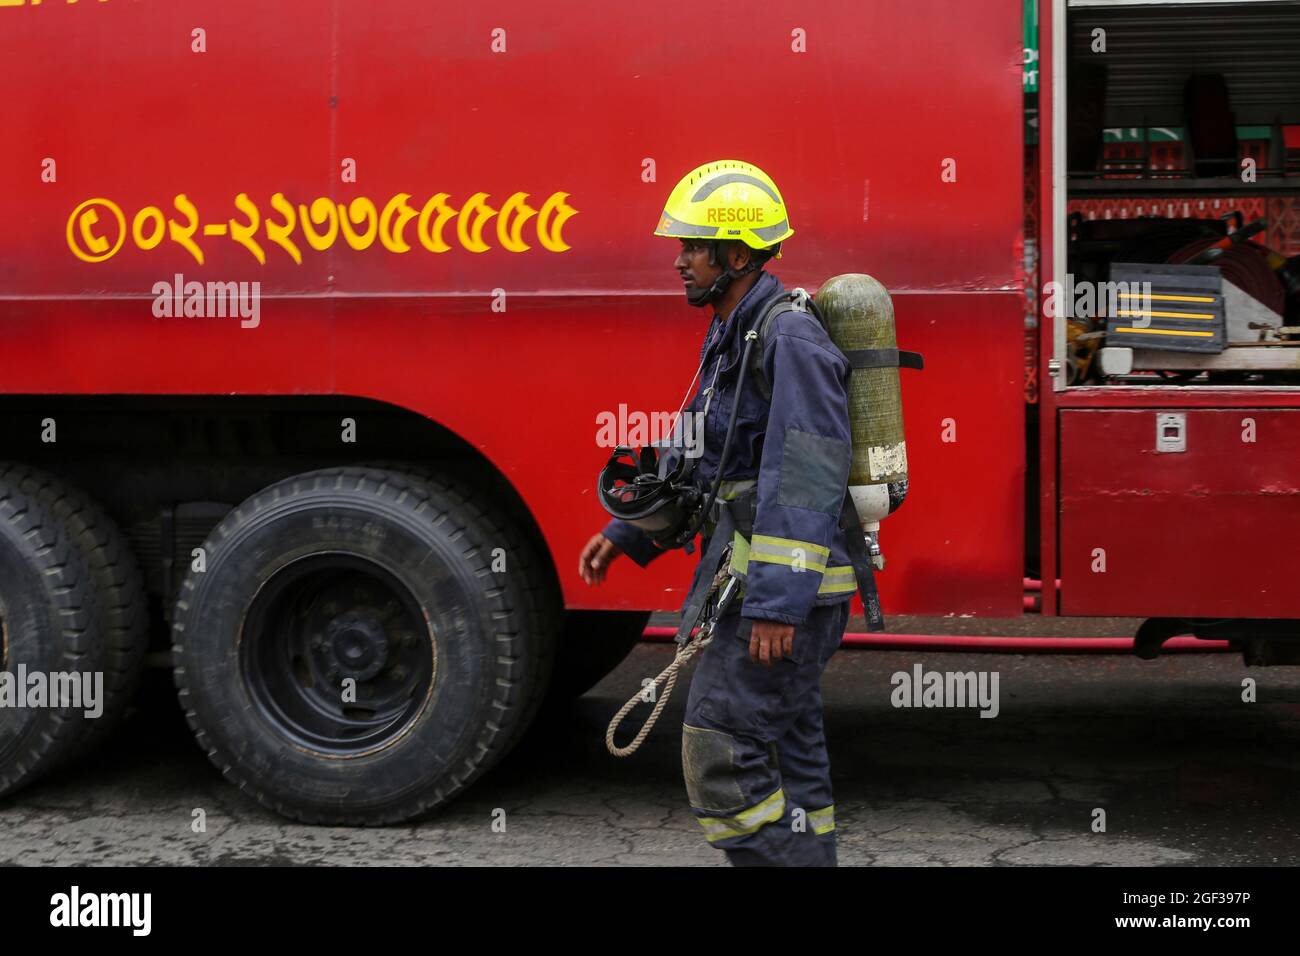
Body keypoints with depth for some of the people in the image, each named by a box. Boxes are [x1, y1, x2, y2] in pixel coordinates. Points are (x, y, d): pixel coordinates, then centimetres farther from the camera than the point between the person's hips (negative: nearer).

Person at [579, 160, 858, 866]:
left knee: (720, 753, -10)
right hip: (754, 586, 10)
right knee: (787, 754, 14)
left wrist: (778, 602, -27)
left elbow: (806, 481, -24)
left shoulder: (790, 341, -17)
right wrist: (625, 535, 18)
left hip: (787, 590, -10)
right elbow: (700, 459, 23)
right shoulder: (730, 339, 14)